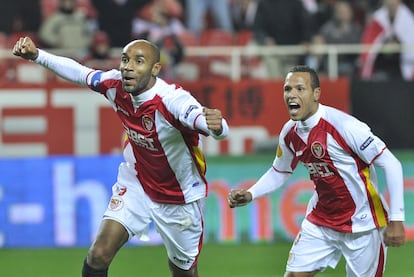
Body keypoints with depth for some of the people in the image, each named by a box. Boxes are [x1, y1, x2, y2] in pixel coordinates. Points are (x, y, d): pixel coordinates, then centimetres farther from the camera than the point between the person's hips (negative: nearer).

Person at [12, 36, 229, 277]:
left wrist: (217, 126, -73)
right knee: (99, 256, -15)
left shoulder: (173, 100, -35)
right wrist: (36, 55, -7)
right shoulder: (116, 85, -19)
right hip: (135, 186, 3)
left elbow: (221, 130, -50)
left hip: (179, 198, -3)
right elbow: (78, 72, 1)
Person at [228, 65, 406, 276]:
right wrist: (250, 195, 2)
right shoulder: (290, 133, -2)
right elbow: (279, 172, 19)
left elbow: (391, 164, -20)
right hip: (320, 223, 6)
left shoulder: (343, 126, -23)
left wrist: (396, 219, -21)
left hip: (362, 225, -6)